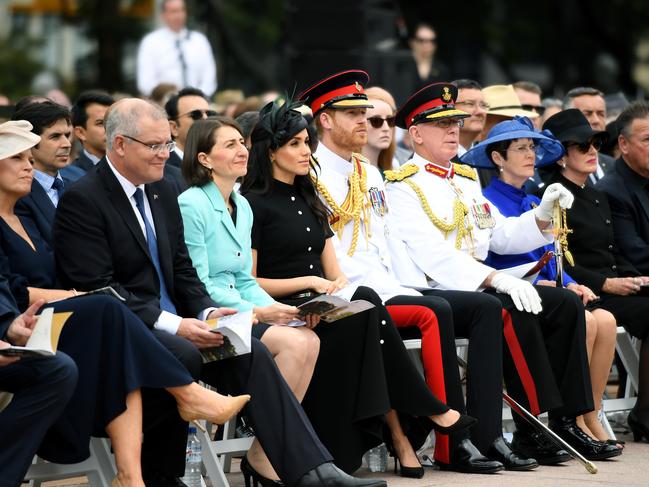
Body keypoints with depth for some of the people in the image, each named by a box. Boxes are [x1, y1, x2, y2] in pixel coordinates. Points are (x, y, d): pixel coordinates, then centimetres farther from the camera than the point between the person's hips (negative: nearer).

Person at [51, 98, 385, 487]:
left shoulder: (162, 193, 15)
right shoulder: (82, 201, -10)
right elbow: (99, 289, -16)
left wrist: (206, 312, -4)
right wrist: (172, 324, -23)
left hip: (171, 323, 7)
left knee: (250, 353, -15)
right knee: (183, 356, -34)